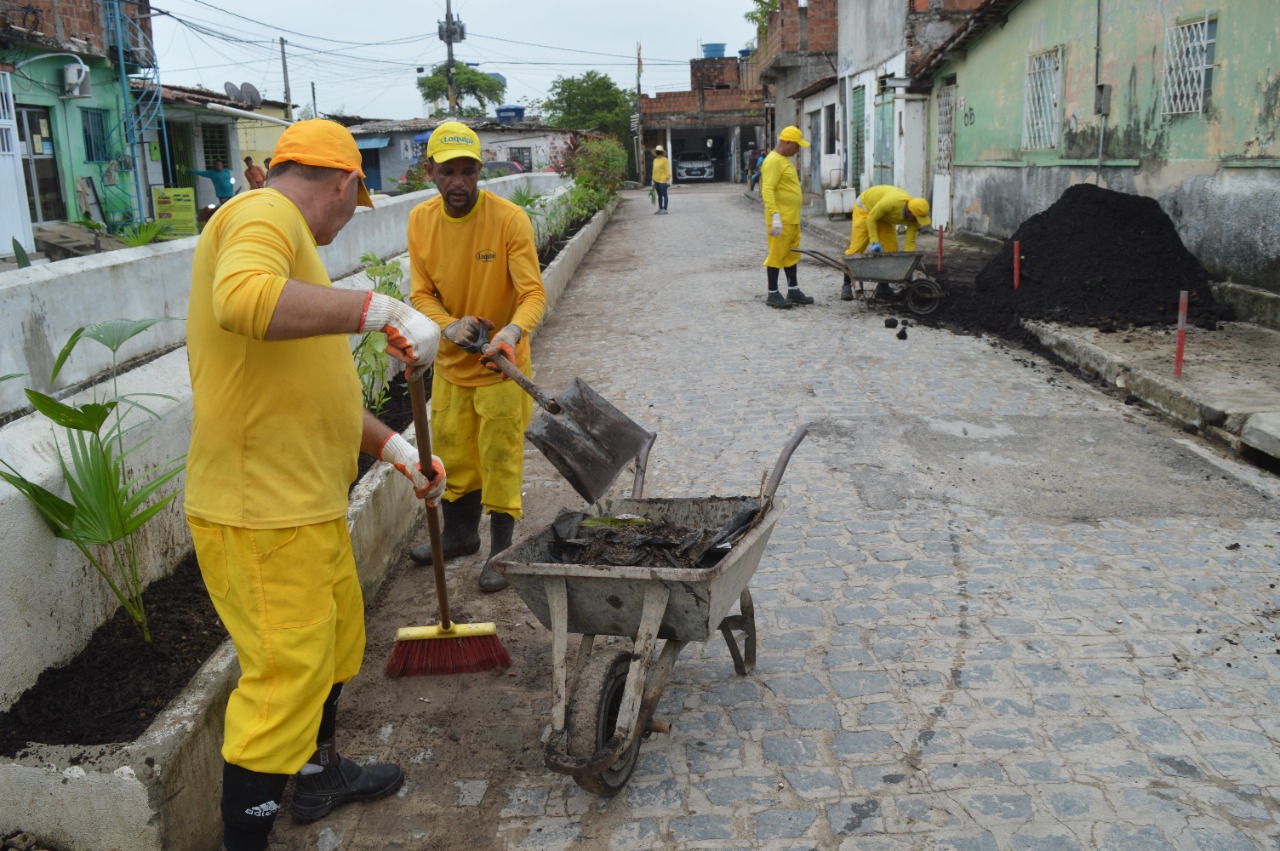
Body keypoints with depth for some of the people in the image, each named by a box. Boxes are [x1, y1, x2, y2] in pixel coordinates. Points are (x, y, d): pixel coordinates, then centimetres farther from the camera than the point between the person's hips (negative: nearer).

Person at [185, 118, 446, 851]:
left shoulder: (284, 234, 19)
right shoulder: (264, 215, -13)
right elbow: (242, 300, -37)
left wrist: (394, 447, 16)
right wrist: (380, 309, -34)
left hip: (305, 503, 11)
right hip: (262, 514, -11)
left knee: (335, 639, 26)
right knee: (284, 681, -2)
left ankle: (321, 774, 47)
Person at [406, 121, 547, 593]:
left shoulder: (508, 219, -19)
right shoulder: (420, 220, -5)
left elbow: (533, 292, -21)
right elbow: (421, 293, -3)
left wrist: (513, 332, -41)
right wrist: (450, 326, -22)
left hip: (501, 363, -5)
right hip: (451, 360, 5)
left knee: (500, 458, 2)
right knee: (452, 451, 18)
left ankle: (501, 551, 17)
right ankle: (459, 533, 38)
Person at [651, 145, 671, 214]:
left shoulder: (665, 160, -7)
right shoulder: (655, 160, 14)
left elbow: (667, 170, -10)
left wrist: (668, 179, -15)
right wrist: (653, 180, 15)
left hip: (663, 180, -7)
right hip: (656, 180, 7)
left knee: (664, 195, -1)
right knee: (659, 195, 14)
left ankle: (665, 209, 1)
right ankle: (660, 208, 20)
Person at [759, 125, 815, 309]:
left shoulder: (785, 159, 16)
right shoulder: (773, 161, -16)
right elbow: (767, 190, -25)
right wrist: (775, 216, -31)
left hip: (792, 218, 10)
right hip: (780, 219, -10)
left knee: (791, 254, 14)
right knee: (777, 254, -4)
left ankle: (793, 291, 22)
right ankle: (773, 294, 2)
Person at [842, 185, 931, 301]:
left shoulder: (915, 214, -24)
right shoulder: (891, 203, -42)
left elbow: (910, 242, -17)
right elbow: (871, 218, -28)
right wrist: (875, 242, -31)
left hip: (885, 217, 6)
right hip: (865, 206, -6)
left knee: (891, 249, -4)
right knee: (856, 249, -12)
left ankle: (883, 287, 4)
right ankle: (846, 286, -4)